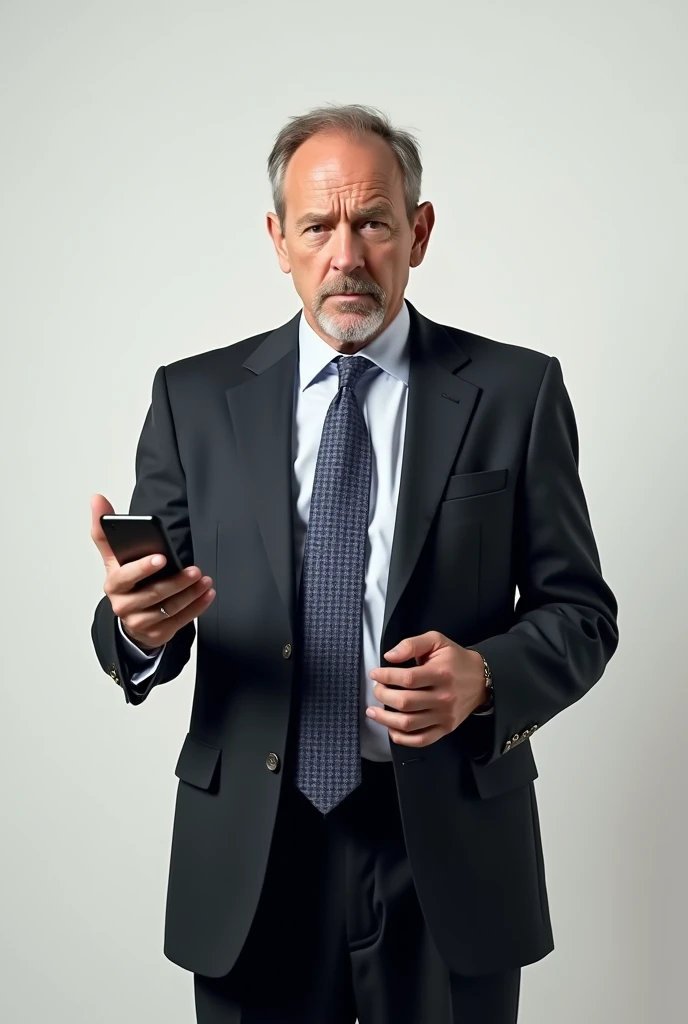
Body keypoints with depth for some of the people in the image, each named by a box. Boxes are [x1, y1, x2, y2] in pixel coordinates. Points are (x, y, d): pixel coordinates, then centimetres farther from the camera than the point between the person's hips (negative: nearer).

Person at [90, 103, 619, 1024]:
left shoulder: (516, 392, -2)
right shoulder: (195, 398, 1)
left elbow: (580, 612, -1)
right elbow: (133, 634, 0)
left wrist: (486, 677, -20)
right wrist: (140, 623, -23)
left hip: (451, 847, 0)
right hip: (250, 855, 1)